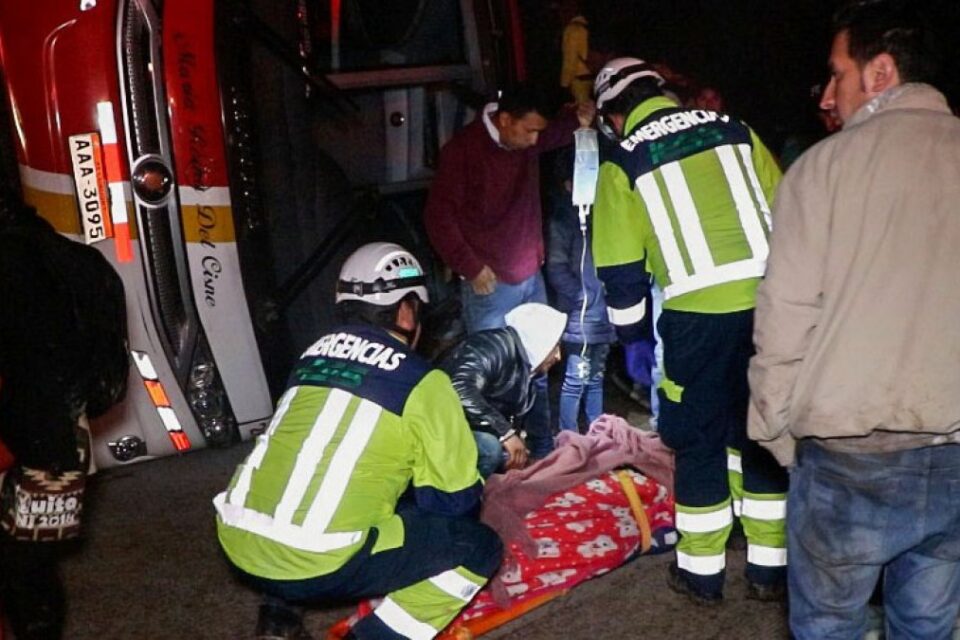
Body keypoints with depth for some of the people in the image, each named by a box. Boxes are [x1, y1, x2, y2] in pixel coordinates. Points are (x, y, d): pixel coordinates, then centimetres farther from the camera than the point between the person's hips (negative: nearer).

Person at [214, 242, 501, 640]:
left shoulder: (313, 356, 15)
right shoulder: (422, 383, -1)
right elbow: (456, 501, 5)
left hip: (237, 544, 7)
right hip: (318, 564, -6)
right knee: (480, 547, 7)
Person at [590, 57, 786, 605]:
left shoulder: (623, 163, 4)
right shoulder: (735, 131, 13)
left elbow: (621, 269, 5)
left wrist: (632, 336, 17)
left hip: (699, 315, -3)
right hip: (769, 304, 4)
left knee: (700, 440, 12)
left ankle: (702, 571, 22)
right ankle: (769, 567, 26)